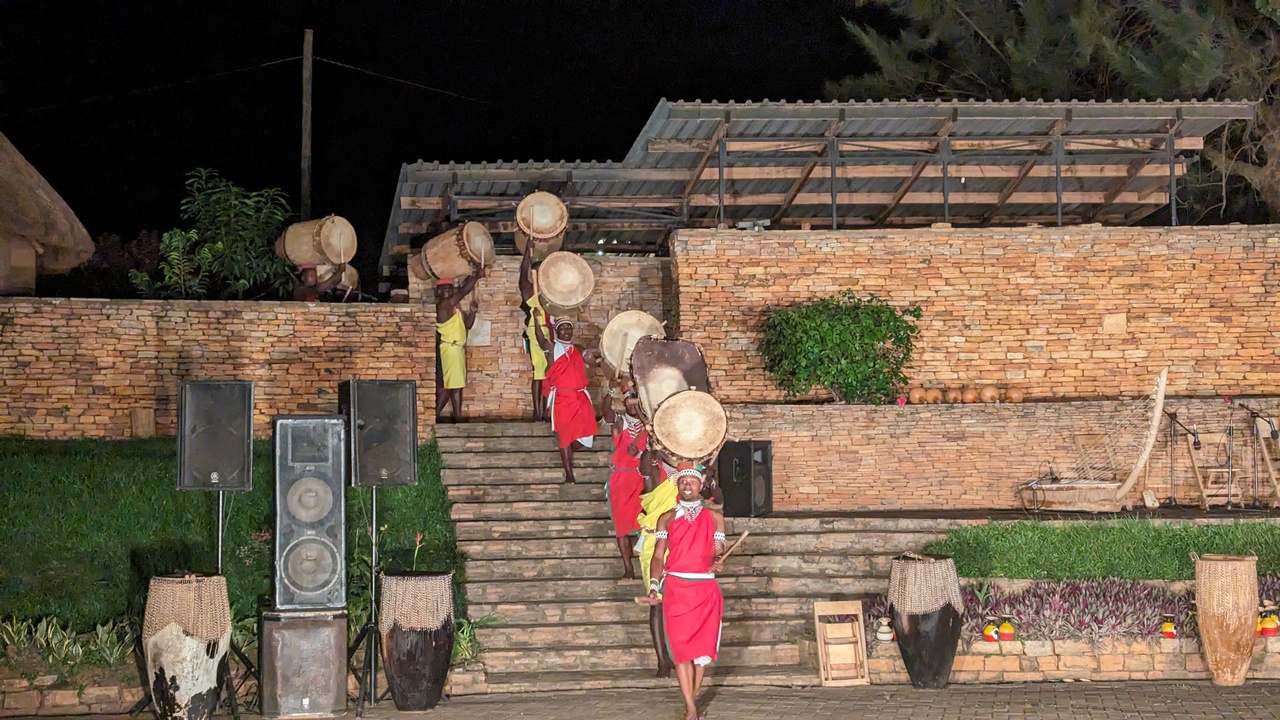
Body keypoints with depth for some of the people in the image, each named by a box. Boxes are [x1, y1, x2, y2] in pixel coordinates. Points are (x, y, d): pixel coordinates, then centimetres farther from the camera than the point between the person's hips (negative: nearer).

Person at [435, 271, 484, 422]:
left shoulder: (454, 308, 17)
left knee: (457, 384, 9)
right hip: (449, 348, -10)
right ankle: (436, 414, -6)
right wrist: (477, 277, -14)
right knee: (448, 385, -9)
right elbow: (463, 292, -20)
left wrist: (472, 310, 0)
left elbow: (467, 324, 15)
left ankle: (458, 415, 11)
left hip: (458, 349, 10)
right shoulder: (444, 305, -12)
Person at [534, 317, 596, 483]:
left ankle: (567, 454, 27)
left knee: (585, 434, -3)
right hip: (562, 398, -5)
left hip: (580, 397, 5)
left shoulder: (576, 351, 18)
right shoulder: (553, 348, 1)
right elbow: (541, 340, -19)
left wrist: (585, 360, 7)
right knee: (565, 435, -4)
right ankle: (569, 474, -1)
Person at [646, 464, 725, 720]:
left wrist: (717, 562, -18)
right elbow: (658, 556, 4)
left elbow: (718, 552, 6)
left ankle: (693, 698, 14)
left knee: (702, 646, 1)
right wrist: (654, 584, -10)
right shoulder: (667, 519, 9)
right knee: (681, 647, -7)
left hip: (705, 588, 1)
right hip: (676, 588, -1)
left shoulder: (714, 518, 10)